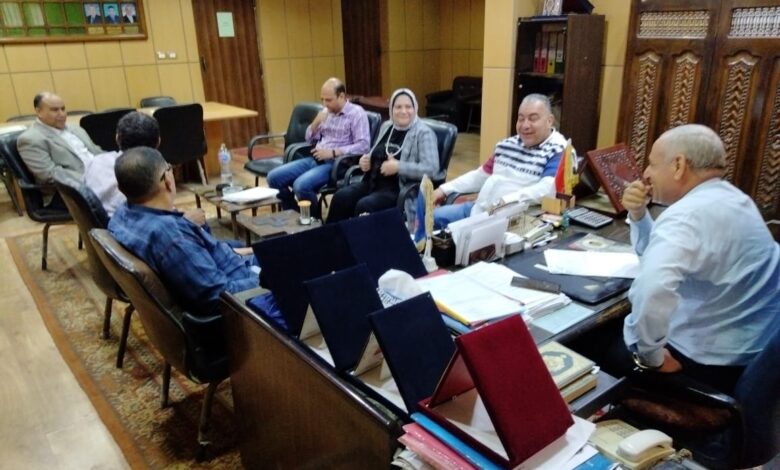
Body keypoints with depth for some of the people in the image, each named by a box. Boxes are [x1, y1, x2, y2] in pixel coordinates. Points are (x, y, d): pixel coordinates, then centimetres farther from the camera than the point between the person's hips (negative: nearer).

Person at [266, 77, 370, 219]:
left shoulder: (356, 113, -6)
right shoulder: (326, 112, 15)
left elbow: (363, 145, -17)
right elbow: (309, 139, 19)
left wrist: (333, 153, -20)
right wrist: (317, 122, -1)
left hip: (336, 163, -8)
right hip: (315, 159, 8)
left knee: (301, 185, -32)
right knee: (274, 177, -5)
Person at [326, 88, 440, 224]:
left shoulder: (423, 133, -6)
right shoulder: (387, 128, 15)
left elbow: (432, 169, -16)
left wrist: (398, 167, -23)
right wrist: (365, 161, 4)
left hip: (401, 189, -6)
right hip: (374, 182, 7)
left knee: (364, 206, -30)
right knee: (340, 197, -18)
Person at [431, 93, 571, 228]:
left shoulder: (559, 151, -7)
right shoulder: (507, 145, 15)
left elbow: (547, 189, -24)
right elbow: (481, 175, 25)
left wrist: (506, 201, -36)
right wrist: (444, 189, 18)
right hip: (478, 208, 8)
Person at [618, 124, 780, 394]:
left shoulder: (687, 214, -25)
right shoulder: (727, 198, 8)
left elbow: (650, 288, -45)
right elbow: (663, 253, 19)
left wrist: (650, 356, -29)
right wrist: (638, 215, 2)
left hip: (709, 364, -9)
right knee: (613, 328, 21)